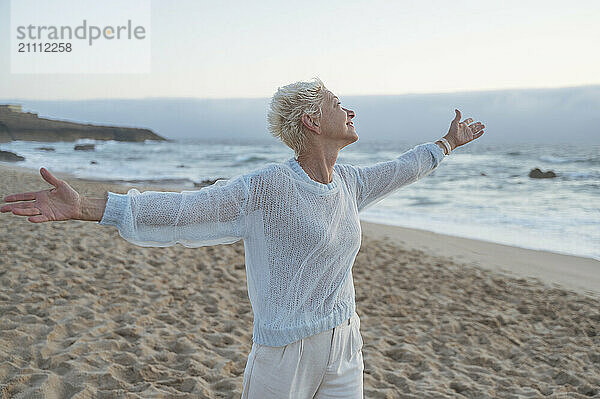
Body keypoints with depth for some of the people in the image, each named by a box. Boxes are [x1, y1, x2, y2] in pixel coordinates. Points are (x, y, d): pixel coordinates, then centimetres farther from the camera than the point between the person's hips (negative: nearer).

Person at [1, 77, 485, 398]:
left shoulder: (347, 181, 5)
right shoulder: (268, 187, -17)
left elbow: (399, 169, 24)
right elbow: (183, 209, -24)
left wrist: (448, 142, 38)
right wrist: (86, 207, -33)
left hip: (344, 349, 7)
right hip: (285, 353, -6)